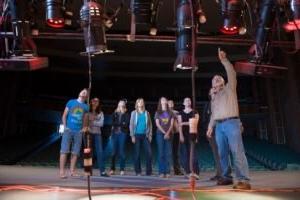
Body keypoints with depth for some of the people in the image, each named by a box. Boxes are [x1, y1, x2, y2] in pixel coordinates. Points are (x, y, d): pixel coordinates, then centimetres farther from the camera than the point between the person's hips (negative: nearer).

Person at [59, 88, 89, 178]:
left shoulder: (86, 107, 13)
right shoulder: (71, 102, 8)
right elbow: (64, 115, 7)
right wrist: (65, 126, -4)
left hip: (78, 132, 3)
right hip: (68, 130, -2)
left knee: (75, 152, 3)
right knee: (64, 150, -7)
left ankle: (72, 171, 10)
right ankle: (61, 171, -5)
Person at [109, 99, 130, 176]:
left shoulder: (126, 114, 7)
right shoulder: (115, 113, 13)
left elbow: (126, 124, -4)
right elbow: (112, 123, 4)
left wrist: (117, 124, -4)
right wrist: (121, 123, -5)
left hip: (123, 133, -1)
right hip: (115, 133, 2)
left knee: (121, 152, -3)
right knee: (114, 152, 1)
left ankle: (122, 169, 4)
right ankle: (112, 169, 10)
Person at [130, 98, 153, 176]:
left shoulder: (146, 113, 10)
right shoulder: (134, 113, 5)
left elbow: (150, 124, 10)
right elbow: (131, 125, 2)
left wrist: (150, 135, 2)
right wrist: (132, 136, -5)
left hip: (145, 135, 2)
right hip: (137, 135, -2)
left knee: (149, 153, -6)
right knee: (137, 153, 1)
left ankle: (149, 172, 3)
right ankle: (138, 171, 10)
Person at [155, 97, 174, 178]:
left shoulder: (170, 112, 12)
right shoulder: (158, 113, 8)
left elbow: (171, 124, 4)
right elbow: (157, 124, 0)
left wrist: (168, 133, -10)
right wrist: (164, 133, -10)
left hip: (169, 134, 2)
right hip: (160, 133, -1)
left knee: (168, 153, -2)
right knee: (161, 153, -3)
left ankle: (167, 172, 1)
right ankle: (161, 172, -3)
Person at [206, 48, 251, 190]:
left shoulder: (229, 88, 11)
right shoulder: (214, 97, 26)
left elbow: (232, 74, -6)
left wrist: (224, 60, -13)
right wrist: (210, 127, 16)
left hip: (231, 123, -6)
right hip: (219, 126, 6)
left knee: (237, 152, -14)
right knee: (222, 153, 5)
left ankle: (244, 180, -18)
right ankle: (226, 177, 13)